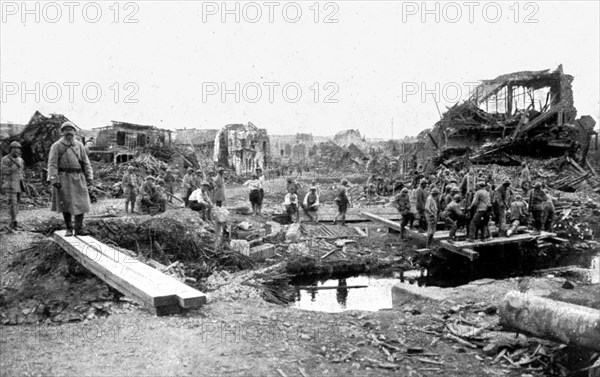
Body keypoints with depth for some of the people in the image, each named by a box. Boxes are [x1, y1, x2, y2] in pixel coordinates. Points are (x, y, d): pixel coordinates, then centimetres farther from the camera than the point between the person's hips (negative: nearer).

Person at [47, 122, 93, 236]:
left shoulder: (79, 145, 9)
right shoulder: (56, 146, 0)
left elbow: (86, 163, 11)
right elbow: (52, 164, -6)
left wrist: (89, 177, 3)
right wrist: (54, 180, -16)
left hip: (78, 178, 2)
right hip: (63, 179, -2)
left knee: (80, 203, -3)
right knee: (65, 204, 3)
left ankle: (79, 229, 5)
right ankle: (69, 229, 15)